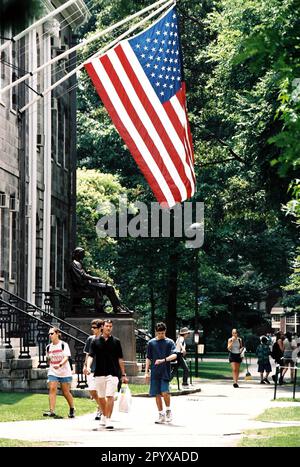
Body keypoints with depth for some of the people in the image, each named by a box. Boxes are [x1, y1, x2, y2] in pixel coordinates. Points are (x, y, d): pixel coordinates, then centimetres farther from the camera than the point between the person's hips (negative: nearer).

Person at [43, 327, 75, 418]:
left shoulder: (63, 345, -7)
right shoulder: (48, 347, 7)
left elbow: (66, 357, -17)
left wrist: (59, 365, -32)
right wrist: (51, 366, 13)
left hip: (65, 372, -3)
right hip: (52, 372, 3)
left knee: (66, 392, 4)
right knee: (52, 389, -15)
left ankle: (72, 409, 26)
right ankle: (52, 411, -20)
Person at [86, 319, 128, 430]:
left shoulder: (116, 341, 5)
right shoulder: (95, 341, 5)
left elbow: (120, 358, 8)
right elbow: (91, 355, -4)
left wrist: (123, 375, 6)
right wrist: (88, 366, -24)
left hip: (112, 373, -2)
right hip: (99, 373, 2)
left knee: (110, 396, -13)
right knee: (101, 397, 13)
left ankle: (108, 419, -13)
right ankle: (104, 416, 35)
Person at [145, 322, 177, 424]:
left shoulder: (169, 342, 2)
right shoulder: (151, 343, 9)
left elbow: (174, 355, -12)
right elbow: (148, 358, 14)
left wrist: (163, 360, -26)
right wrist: (146, 372, 8)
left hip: (165, 372, -3)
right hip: (155, 372, 3)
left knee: (165, 392, -15)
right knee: (157, 394, 4)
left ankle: (168, 410, 8)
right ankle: (161, 415, 15)